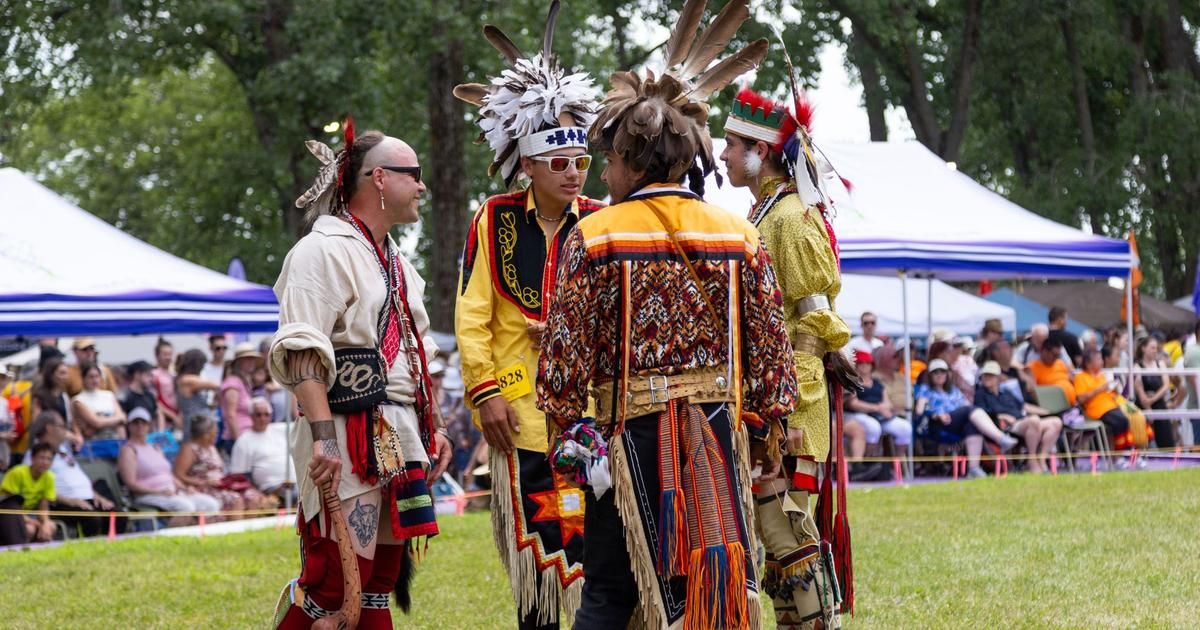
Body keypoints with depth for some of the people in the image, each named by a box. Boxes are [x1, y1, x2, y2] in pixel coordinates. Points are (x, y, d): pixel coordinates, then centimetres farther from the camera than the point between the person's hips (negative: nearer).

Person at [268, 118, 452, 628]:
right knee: (333, 584, -15)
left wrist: (431, 427, 19)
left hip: (400, 441, 9)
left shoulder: (395, 263, 21)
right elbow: (303, 352, -18)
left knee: (379, 580, 9)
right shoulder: (325, 250, -8)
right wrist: (323, 436, -27)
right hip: (349, 438, -9)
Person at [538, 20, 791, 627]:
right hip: (718, 428, 3)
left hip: (632, 432, -2)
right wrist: (767, 418, 13)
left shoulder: (592, 237, -6)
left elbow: (564, 349, -6)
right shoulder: (740, 236, 3)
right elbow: (770, 341, 5)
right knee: (720, 576, 8)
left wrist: (564, 429, 3)